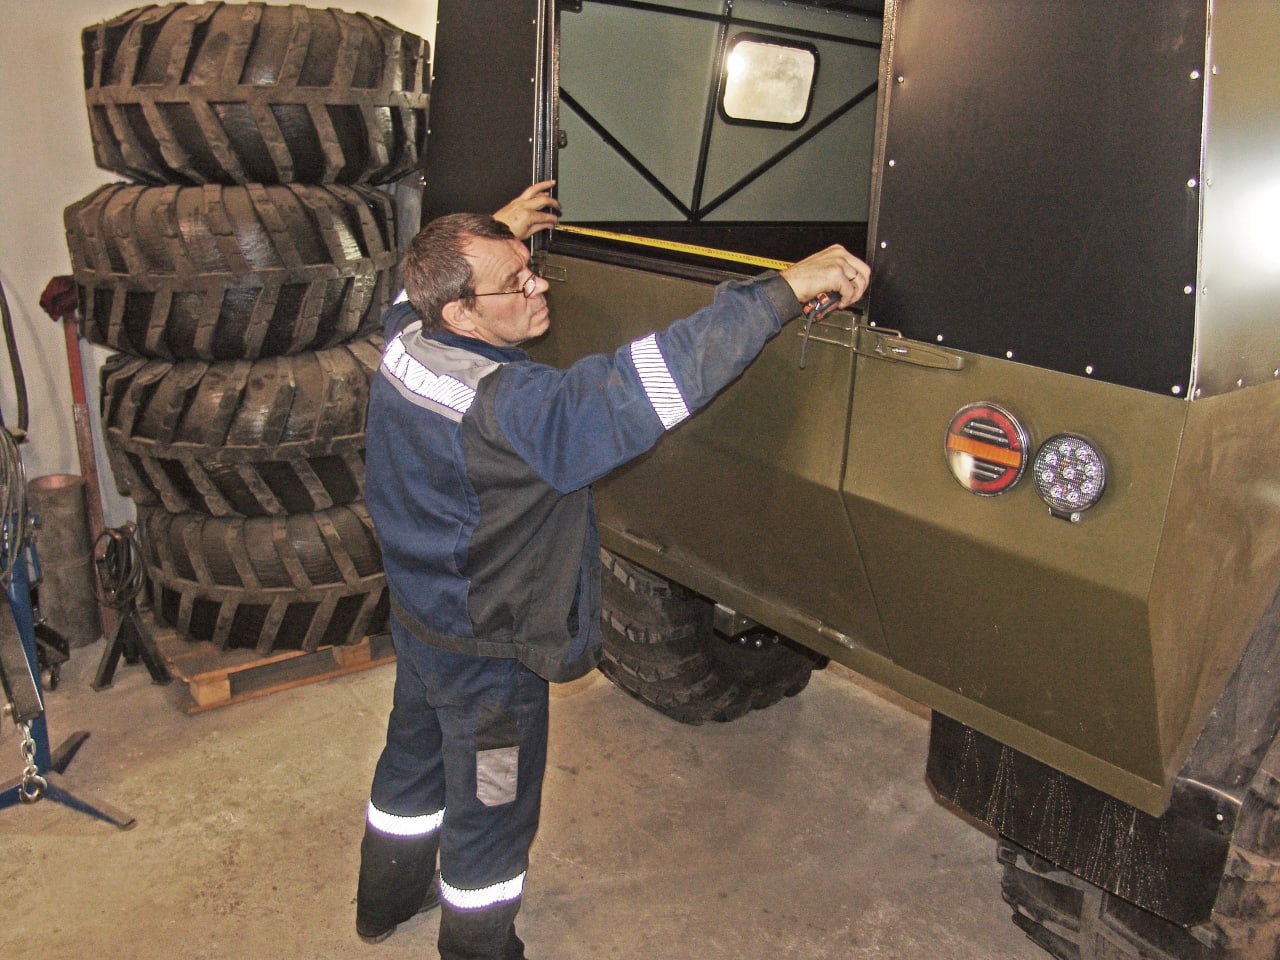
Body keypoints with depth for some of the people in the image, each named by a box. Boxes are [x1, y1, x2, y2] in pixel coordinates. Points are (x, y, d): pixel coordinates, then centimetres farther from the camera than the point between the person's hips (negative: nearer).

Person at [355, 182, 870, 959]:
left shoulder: (405, 343, -10)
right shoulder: (506, 407, -37)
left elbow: (414, 297, 16)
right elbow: (646, 383, -47)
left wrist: (495, 237, 21)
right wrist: (784, 289, -45)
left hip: (420, 617, 9)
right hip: (488, 659, -9)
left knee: (415, 759, 31)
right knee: (490, 813, 15)